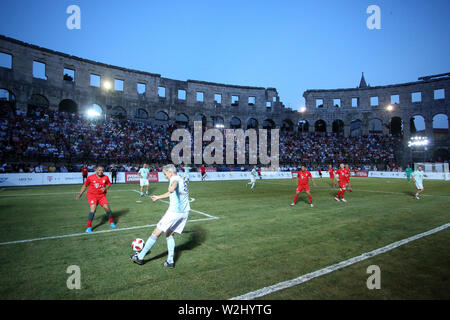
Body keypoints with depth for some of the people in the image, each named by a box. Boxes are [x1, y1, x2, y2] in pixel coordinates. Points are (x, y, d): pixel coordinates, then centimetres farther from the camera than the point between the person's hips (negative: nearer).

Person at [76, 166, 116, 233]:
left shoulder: (106, 177, -3)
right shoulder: (90, 177, -9)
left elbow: (109, 184, 13)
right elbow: (85, 185, 4)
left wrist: (105, 188, -8)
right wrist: (80, 194, 0)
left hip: (102, 195, 3)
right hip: (92, 195, -2)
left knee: (107, 208, -6)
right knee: (93, 209, -20)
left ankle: (111, 222, 19)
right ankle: (89, 226, -9)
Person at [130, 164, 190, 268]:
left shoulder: (174, 178, -6)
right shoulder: (182, 180, 22)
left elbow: (175, 183, -35)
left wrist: (172, 187, -57)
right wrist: (158, 197, 50)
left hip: (174, 212, -8)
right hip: (185, 212, 8)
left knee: (156, 233, 4)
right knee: (169, 234, 18)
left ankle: (140, 257, 14)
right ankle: (170, 261, 13)